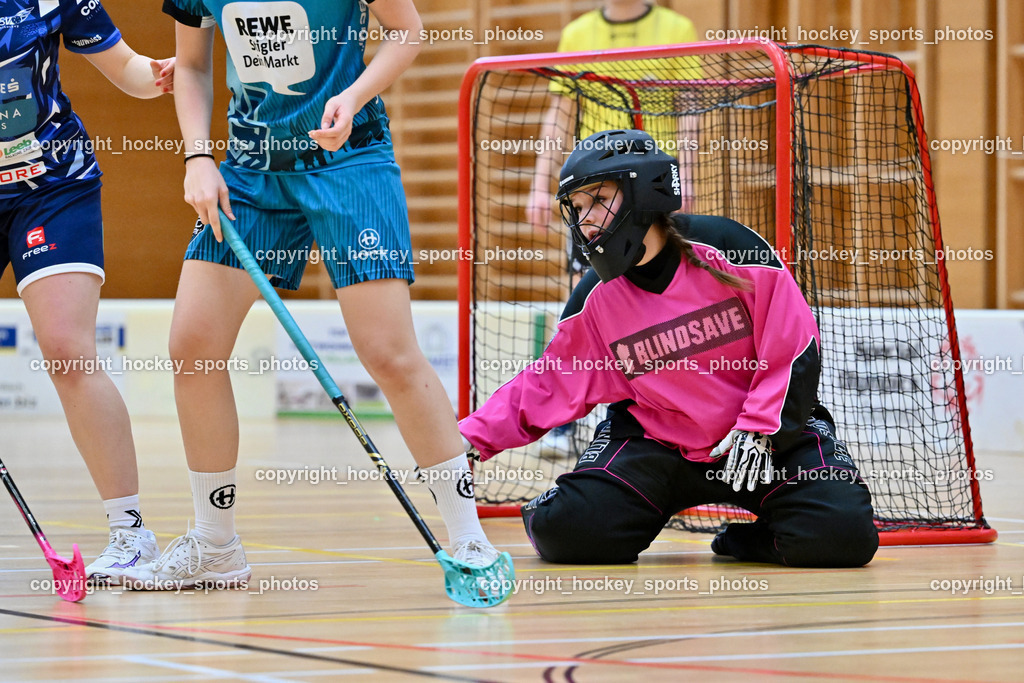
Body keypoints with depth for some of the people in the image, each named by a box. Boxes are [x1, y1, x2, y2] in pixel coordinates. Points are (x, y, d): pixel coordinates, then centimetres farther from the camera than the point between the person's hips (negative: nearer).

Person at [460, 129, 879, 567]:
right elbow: (546, 387, 4)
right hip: (657, 444, 2)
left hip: (774, 430, -2)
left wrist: (759, 431, -15)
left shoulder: (726, 247, -14)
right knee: (567, 533, -20)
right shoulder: (595, 301, -2)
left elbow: (794, 346, -11)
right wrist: (471, 440, -8)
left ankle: (751, 540, 7)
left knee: (840, 536, -25)